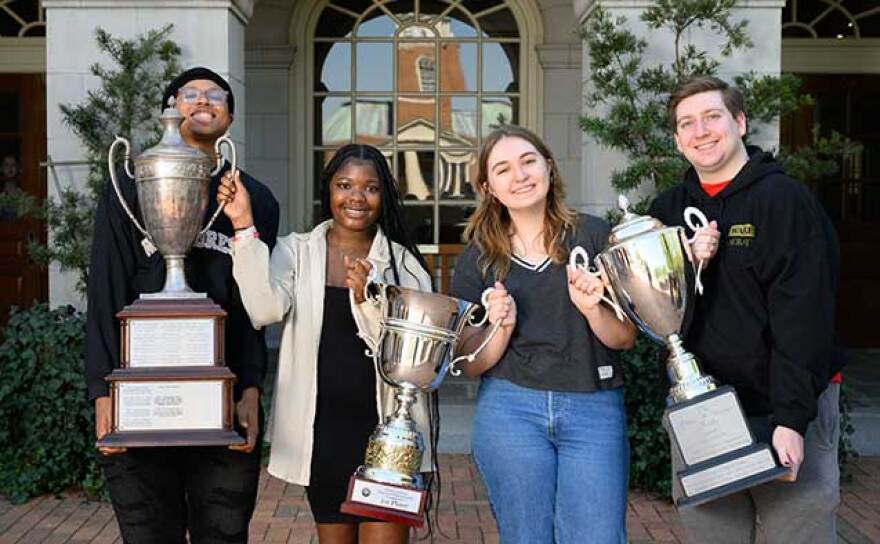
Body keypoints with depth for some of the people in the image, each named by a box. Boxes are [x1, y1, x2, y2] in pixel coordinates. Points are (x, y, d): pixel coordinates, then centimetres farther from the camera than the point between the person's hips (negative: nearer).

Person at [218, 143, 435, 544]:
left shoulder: (404, 263, 2)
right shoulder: (296, 251, 4)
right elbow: (266, 309, -16)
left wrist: (367, 298, -21)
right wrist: (245, 227, -20)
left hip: (386, 430, -1)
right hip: (322, 431, 1)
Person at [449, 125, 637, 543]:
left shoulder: (594, 235, 2)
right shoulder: (479, 257, 5)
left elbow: (625, 338, 4)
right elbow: (469, 365, 5)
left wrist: (592, 309, -16)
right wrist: (500, 327, -14)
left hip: (595, 410, -1)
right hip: (510, 410, 1)